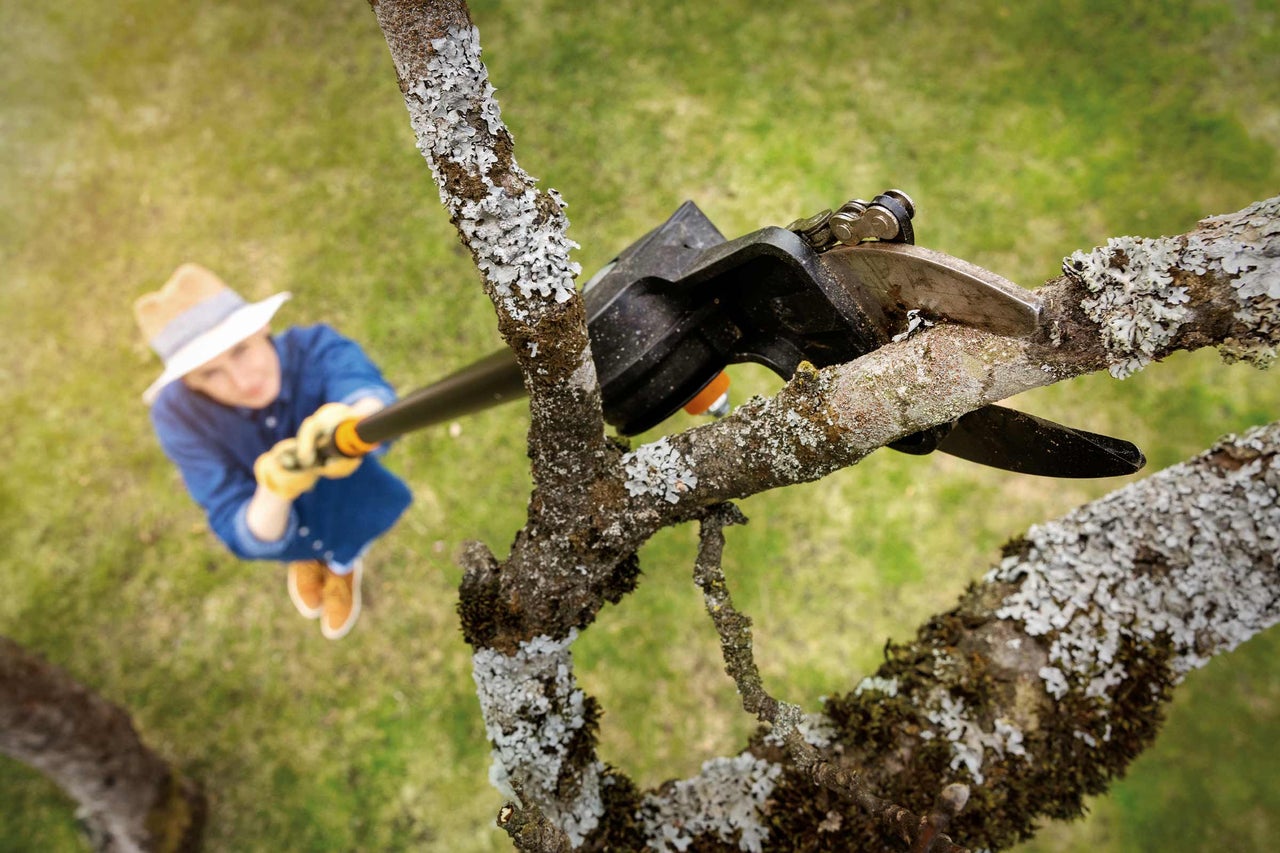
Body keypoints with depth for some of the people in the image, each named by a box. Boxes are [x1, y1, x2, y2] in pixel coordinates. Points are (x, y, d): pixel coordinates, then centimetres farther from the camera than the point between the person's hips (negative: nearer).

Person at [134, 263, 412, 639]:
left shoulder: (317, 349, -29)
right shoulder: (179, 416, -27)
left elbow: (370, 391, -51)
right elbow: (249, 538, -30)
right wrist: (274, 492, -51)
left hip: (344, 496, -1)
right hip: (263, 509, 1)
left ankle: (344, 563, 19)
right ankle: (306, 556, 20)